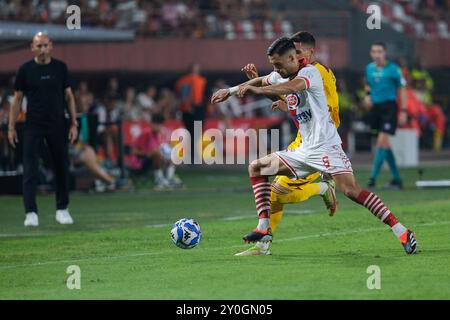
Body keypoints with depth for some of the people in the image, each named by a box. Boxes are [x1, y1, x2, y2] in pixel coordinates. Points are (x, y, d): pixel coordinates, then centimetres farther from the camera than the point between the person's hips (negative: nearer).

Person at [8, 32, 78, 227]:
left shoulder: (60, 68, 4)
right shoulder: (25, 70, 0)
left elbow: (68, 96, 9)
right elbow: (17, 99, 4)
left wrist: (73, 123, 3)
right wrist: (11, 127, 0)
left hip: (57, 125, 2)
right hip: (33, 126, -2)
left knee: (62, 168, 6)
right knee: (30, 170, -5)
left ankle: (62, 210, 19)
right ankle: (31, 212, -3)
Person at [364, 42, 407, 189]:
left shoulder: (393, 69, -7)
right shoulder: (369, 68, 8)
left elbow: (402, 90, -3)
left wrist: (403, 111, -7)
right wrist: (367, 95, 4)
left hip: (389, 106, -6)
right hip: (375, 107, 6)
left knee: (382, 141, -15)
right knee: (385, 144, 10)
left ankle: (373, 177, -16)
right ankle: (397, 178, 19)